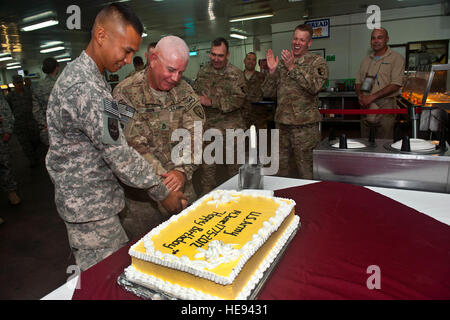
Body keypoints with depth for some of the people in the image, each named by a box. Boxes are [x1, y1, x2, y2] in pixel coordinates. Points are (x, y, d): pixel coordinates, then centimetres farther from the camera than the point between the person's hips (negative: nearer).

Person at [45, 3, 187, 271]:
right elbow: (119, 155, -23)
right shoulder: (86, 88, -24)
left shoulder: (78, 72, 10)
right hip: (90, 207, -10)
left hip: (82, 200, 10)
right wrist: (163, 194, -13)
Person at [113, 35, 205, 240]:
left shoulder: (185, 91, 2)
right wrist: (163, 180, -23)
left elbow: (193, 134, -6)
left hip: (183, 190, 4)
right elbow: (134, 146, -16)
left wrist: (183, 171, -21)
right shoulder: (125, 93, -10)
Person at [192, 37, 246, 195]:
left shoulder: (236, 74, -3)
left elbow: (239, 99, -15)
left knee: (233, 163, 7)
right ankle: (207, 195, 26)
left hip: (230, 127, -3)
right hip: (206, 126, 3)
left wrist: (211, 102, -19)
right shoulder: (202, 72, 10)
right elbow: (194, 94, 19)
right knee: (207, 164, 11)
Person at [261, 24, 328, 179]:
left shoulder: (317, 61, 2)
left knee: (304, 171, 1)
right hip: (281, 122, 4)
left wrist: (293, 67, -18)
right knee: (280, 169, 12)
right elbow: (268, 92, 9)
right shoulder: (282, 63, 13)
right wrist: (272, 71, -5)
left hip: (304, 124, -4)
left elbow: (315, 86, -17)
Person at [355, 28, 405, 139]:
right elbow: (358, 82, 17)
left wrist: (372, 97, -17)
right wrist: (360, 96, -5)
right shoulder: (366, 60, 18)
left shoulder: (396, 58, 0)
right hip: (366, 106, 5)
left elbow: (395, 85, -11)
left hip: (385, 106, -5)